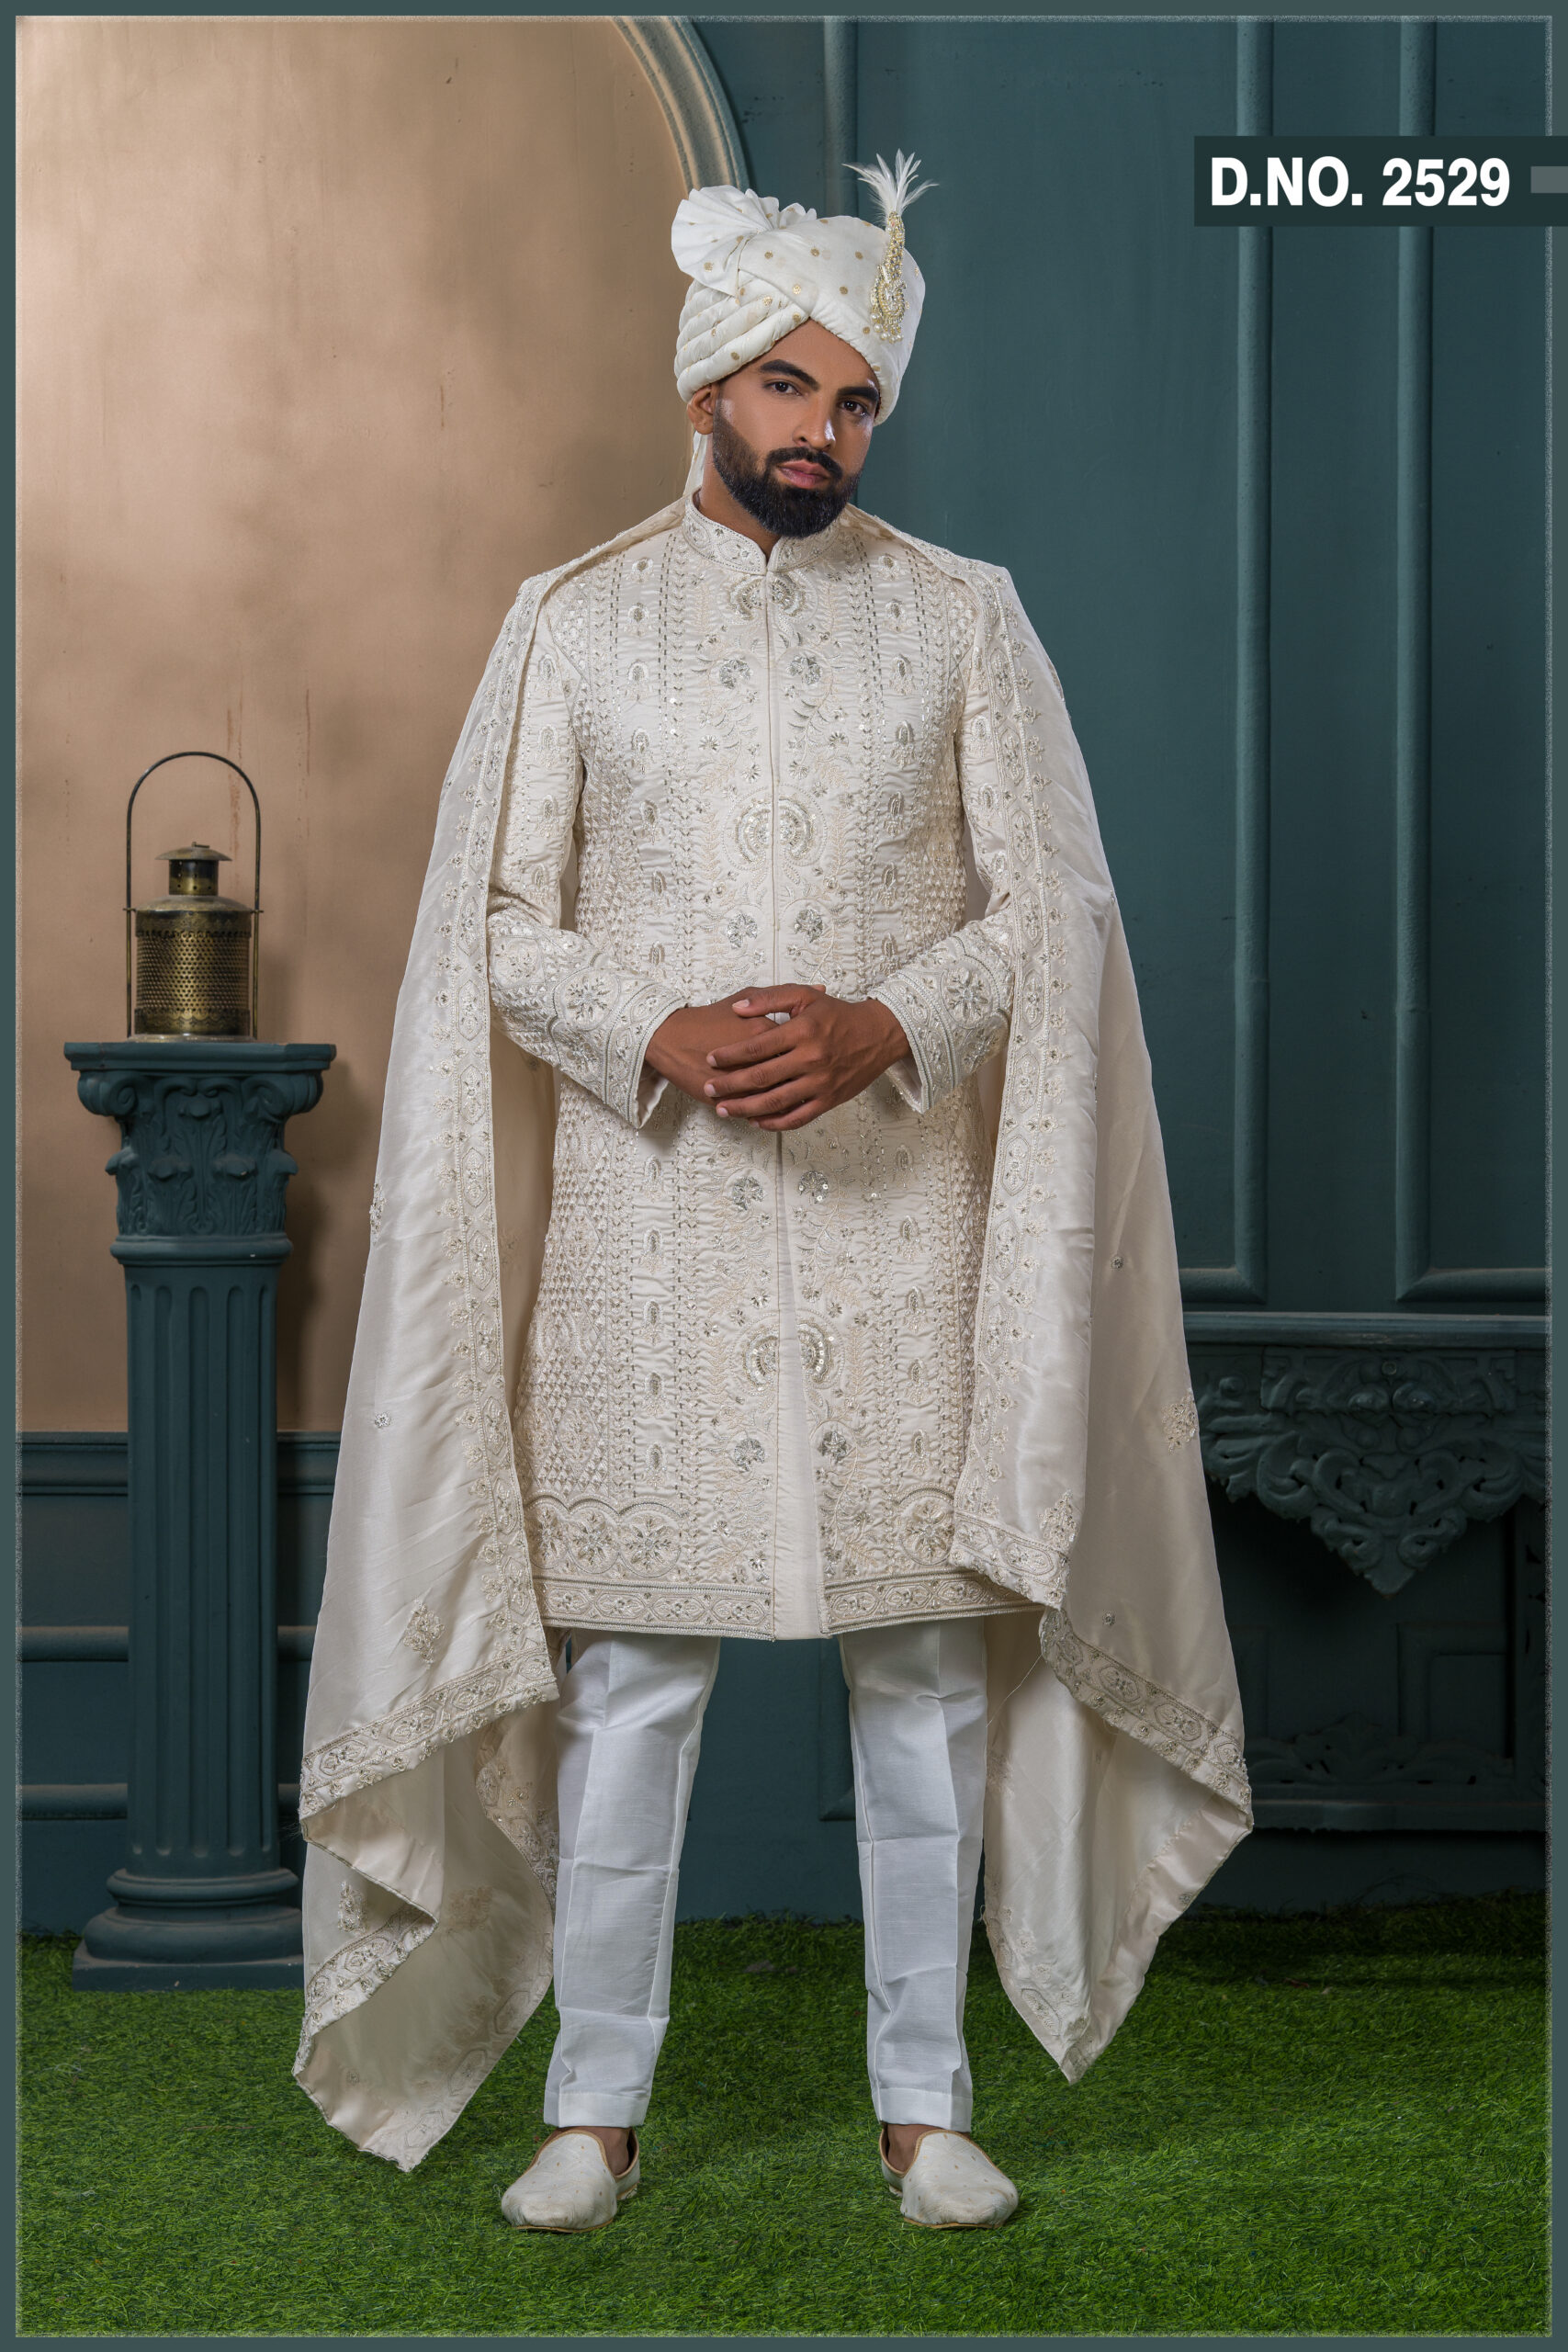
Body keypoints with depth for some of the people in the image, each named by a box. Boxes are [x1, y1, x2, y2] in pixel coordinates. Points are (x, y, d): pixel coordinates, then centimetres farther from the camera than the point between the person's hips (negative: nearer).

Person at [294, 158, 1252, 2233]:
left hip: (904, 1212, 1)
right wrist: (663, 1038, -15)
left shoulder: (963, 619, 6)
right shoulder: (576, 623, 6)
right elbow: (502, 922, 3)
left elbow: (1051, 911, 2)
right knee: (629, 1668, 2)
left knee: (928, 1665, 5)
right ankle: (599, 2102, 15)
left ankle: (924, 2095, 17)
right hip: (648, 1221, 0)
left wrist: (883, 1029, -15)